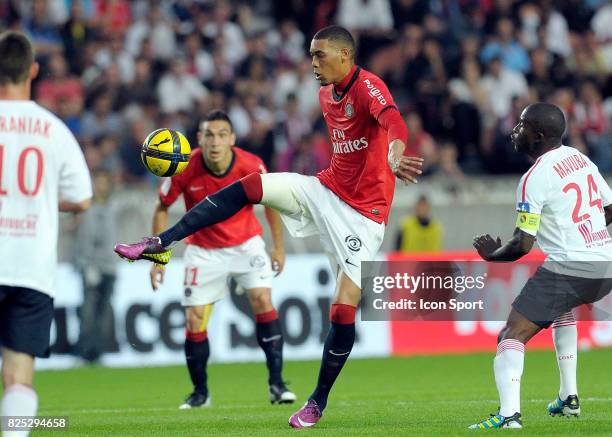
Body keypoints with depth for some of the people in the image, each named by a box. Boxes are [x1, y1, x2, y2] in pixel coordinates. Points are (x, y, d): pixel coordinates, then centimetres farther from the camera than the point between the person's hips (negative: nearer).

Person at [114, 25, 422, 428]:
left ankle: (319, 402, 7)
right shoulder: (326, 95, 7)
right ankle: (161, 243, -11)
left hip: (362, 212, -7)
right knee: (249, 187, -11)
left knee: (344, 308, -9)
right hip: (326, 189, 7)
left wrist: (394, 157, -62)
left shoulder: (368, 87, -20)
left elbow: (394, 123, -42)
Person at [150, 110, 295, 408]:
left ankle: (276, 384, -15)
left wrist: (279, 247, 4)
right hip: (203, 250, 0)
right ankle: (200, 392, 16)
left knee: (263, 300, -20)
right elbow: (162, 208, -4)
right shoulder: (185, 169, -21)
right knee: (194, 320, -4)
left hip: (246, 244, 0)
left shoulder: (251, 166, -20)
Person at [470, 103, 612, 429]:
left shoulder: (534, 179, -11)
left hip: (568, 268, -8)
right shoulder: (582, 159, 12)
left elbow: (522, 246, -11)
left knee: (512, 336, -8)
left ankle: (509, 414, -28)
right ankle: (568, 399, 34)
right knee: (564, 308, 38)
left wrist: (492, 254, 7)